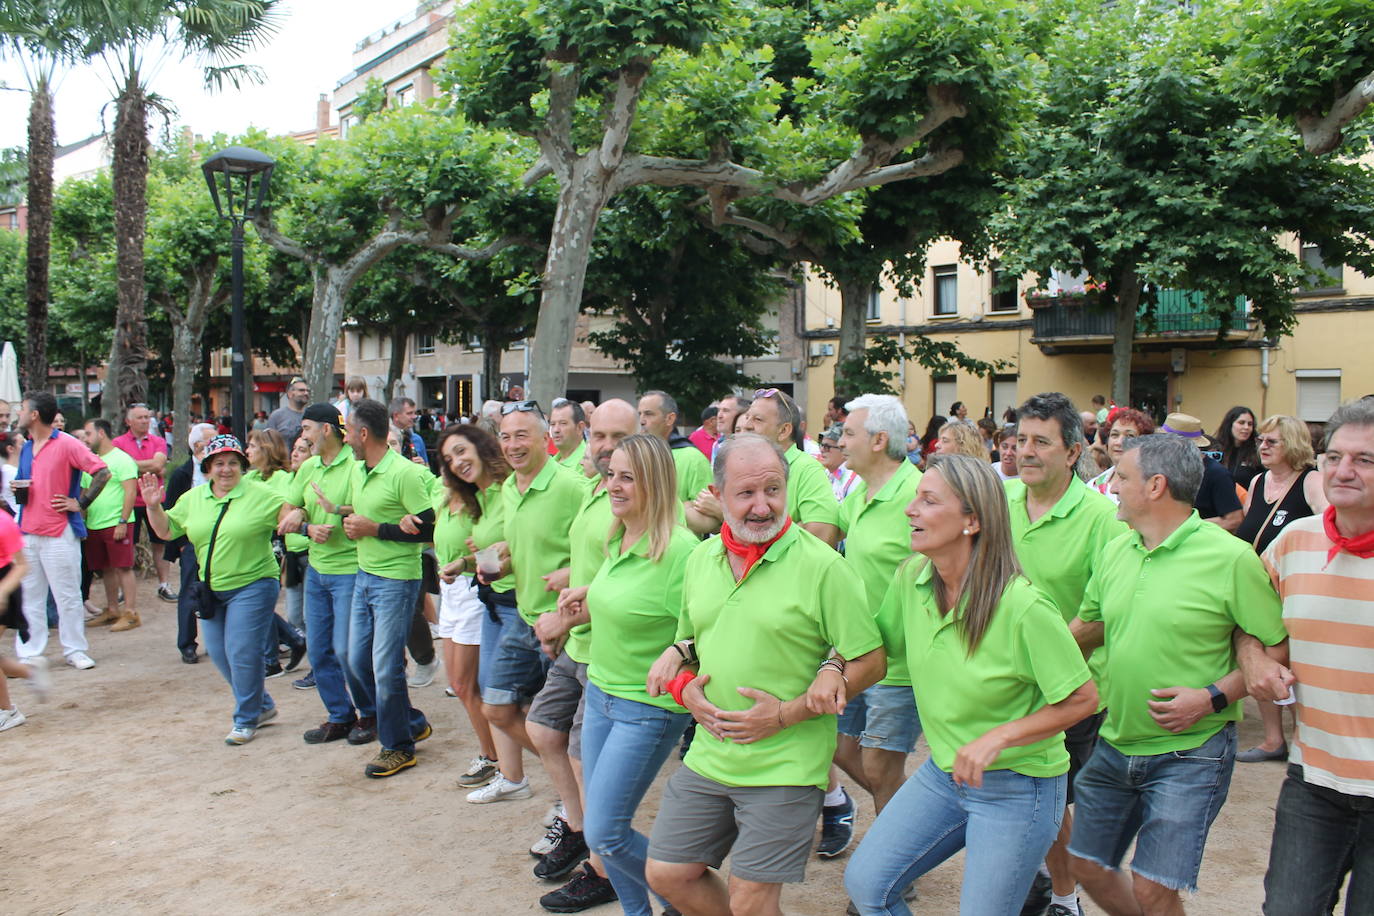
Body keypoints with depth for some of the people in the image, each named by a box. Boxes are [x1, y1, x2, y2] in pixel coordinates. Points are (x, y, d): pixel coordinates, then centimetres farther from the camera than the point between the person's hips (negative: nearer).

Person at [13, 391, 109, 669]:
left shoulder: (67, 444, -9)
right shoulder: (26, 449, 15)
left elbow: (102, 472, -14)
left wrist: (81, 503, -12)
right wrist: (18, 490, 5)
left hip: (59, 533, -7)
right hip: (27, 532, 7)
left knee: (68, 596, 1)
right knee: (29, 597, 9)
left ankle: (75, 650, 12)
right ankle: (28, 653, 16)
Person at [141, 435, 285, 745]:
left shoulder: (260, 495, -8)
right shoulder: (193, 498, 8)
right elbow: (166, 531, 13)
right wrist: (154, 506, -3)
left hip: (251, 587, -7)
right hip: (212, 590, 7)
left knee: (241, 653, -7)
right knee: (219, 653, 13)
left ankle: (246, 721, 11)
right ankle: (262, 705, 31)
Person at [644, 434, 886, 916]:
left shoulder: (822, 566, -14)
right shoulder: (700, 559, 5)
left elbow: (871, 662, -11)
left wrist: (787, 714, -17)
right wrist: (684, 686, -4)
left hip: (785, 764, -6)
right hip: (709, 756, 6)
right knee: (666, 874, 13)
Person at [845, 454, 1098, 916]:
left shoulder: (1022, 605, -24)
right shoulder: (912, 576, -7)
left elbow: (1082, 699, -15)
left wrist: (997, 738, -22)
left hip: (1016, 787, -5)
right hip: (942, 773, 6)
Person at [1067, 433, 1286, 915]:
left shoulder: (1232, 558, -15)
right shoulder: (1114, 551, 4)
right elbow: (1087, 626, 17)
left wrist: (1213, 697, -20)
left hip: (1190, 753, -6)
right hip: (1114, 745, 6)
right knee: (1088, 867, 14)